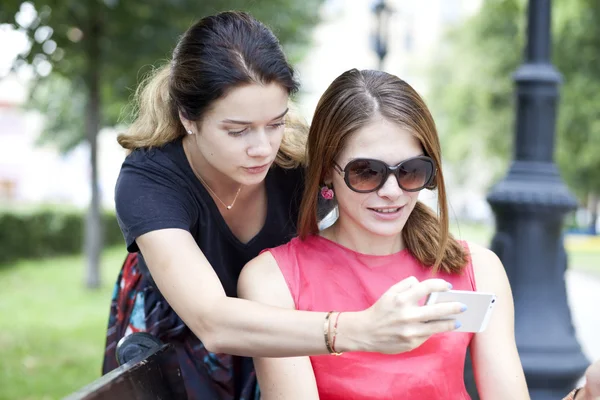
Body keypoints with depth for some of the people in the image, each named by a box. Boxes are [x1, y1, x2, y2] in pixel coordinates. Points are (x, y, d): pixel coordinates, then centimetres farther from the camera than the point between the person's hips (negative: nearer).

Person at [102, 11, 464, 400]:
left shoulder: (298, 157, -25)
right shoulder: (147, 182, -32)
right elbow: (213, 322, -48)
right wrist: (361, 330, -62)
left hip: (274, 337, 2)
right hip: (175, 347, -2)